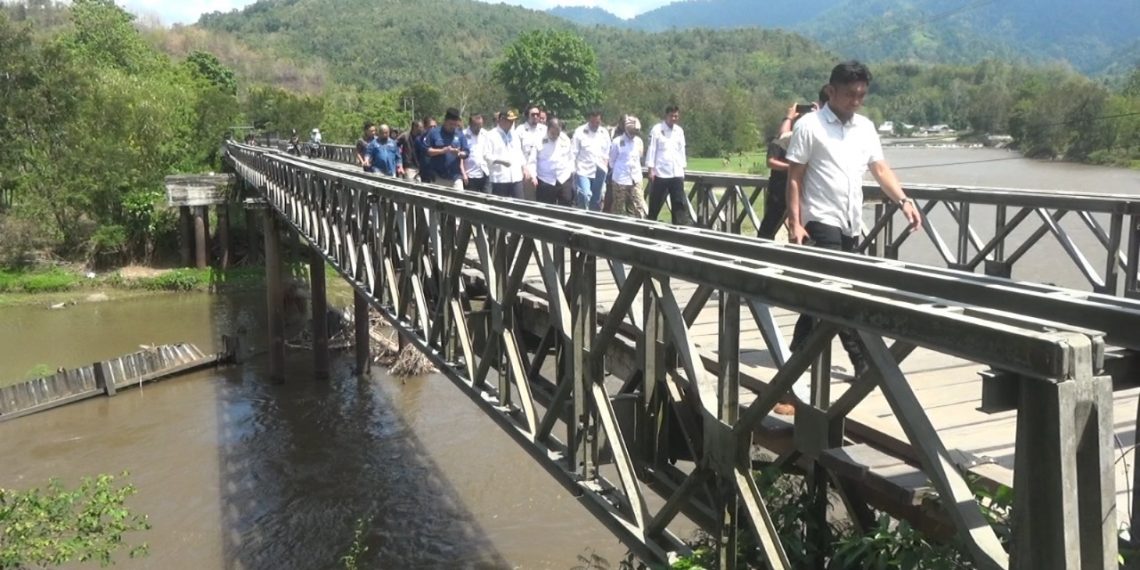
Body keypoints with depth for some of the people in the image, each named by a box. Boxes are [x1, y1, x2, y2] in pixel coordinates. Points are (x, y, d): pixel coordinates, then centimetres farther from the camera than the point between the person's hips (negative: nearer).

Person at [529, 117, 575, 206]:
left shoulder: (565, 140, 5)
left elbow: (571, 158, 15)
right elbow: (532, 161, -7)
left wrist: (571, 172, 11)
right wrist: (533, 175, -19)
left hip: (565, 181, 3)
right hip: (546, 182, -2)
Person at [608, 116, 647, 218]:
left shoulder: (639, 141, 4)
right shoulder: (617, 142, -7)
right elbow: (612, 160, 3)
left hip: (636, 180, 3)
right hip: (621, 180, -3)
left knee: (639, 207, -4)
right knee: (619, 209, 6)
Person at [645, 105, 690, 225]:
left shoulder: (679, 131, 10)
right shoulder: (657, 129, -5)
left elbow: (681, 150, 15)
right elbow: (651, 149, -6)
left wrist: (682, 169, 11)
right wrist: (651, 170, -10)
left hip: (677, 173, 4)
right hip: (660, 173, -4)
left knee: (680, 202, -1)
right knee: (656, 203, 4)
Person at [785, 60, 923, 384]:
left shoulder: (865, 127, 12)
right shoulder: (809, 126, -5)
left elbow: (880, 169, 8)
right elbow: (794, 178, -6)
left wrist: (904, 201, -8)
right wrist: (795, 223, -13)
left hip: (851, 224, 6)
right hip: (821, 222, -6)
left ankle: (798, 353, 24)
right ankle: (864, 362, -6)